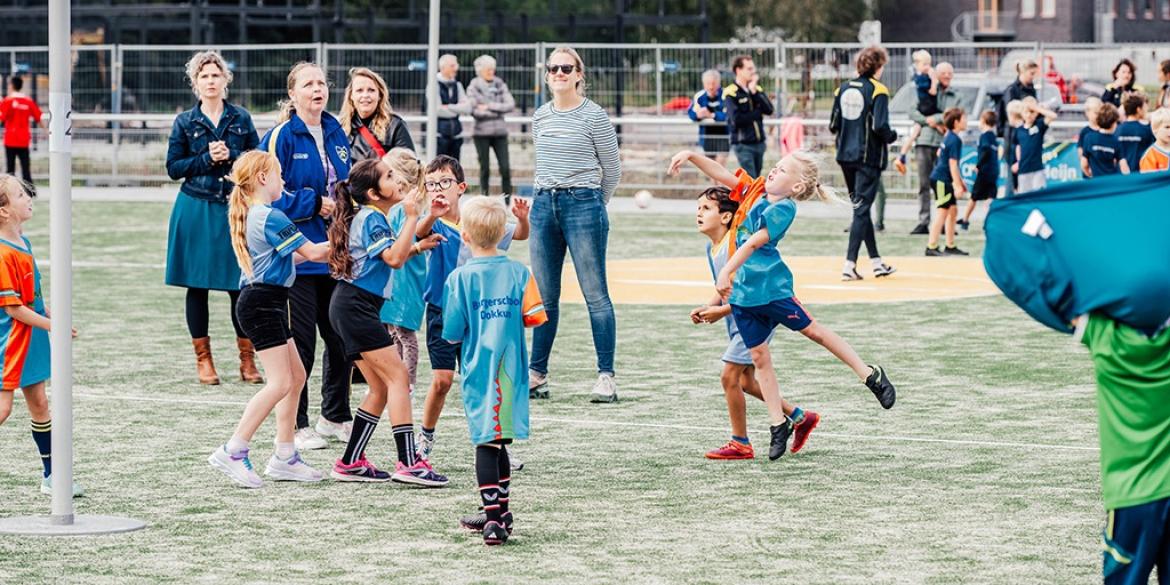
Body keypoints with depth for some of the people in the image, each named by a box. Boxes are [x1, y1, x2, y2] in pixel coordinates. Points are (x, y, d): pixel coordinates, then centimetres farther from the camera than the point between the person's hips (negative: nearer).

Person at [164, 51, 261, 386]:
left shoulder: (241, 119, 8)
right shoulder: (185, 122, 5)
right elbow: (173, 167, 2)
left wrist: (230, 155, -10)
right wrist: (207, 159, -10)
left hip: (236, 207, 0)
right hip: (196, 210, 0)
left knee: (240, 284, -1)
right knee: (197, 285, 3)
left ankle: (247, 359, 8)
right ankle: (203, 359, 12)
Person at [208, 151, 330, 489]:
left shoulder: (249, 215, 16)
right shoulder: (271, 217, -14)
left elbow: (287, 256, 24)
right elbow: (312, 253, -12)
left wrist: (325, 247, 19)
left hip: (265, 301, 10)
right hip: (263, 302, -10)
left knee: (296, 376, 12)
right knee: (280, 382, -12)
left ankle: (284, 458, 14)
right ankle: (233, 452, -13)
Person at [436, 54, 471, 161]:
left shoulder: (457, 85, 13)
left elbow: (467, 108, 4)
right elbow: (438, 110, -15)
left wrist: (449, 107, -10)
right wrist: (458, 109, -4)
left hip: (455, 134, 6)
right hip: (440, 133, -6)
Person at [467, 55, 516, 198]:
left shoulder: (500, 85, 8)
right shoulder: (473, 87, 0)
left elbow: (511, 105, -2)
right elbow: (473, 111, -9)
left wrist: (489, 107, -10)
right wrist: (498, 111, -8)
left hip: (500, 132, 2)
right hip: (482, 132, -2)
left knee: (505, 168, -6)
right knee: (485, 169, 2)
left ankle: (507, 201, -1)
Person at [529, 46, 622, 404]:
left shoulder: (594, 116, -5)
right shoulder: (540, 117, 12)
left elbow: (612, 169, 3)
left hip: (583, 204, -5)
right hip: (544, 205, 6)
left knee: (595, 293, -5)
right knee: (544, 296, 8)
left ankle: (606, 376, -3)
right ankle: (537, 374, 14)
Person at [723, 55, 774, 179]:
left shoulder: (757, 89, 10)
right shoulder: (731, 93, -8)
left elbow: (769, 110, -2)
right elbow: (736, 119, -18)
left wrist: (754, 92, -11)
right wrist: (757, 113, -7)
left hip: (759, 143, 6)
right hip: (743, 144, -6)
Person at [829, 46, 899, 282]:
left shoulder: (843, 88, 6)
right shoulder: (877, 90, -11)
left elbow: (833, 125, 6)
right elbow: (880, 126, -20)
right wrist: (892, 136, 0)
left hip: (846, 156, 6)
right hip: (869, 157, -6)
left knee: (861, 207, 16)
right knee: (862, 210, -3)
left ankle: (876, 262, 23)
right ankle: (849, 265, -10)